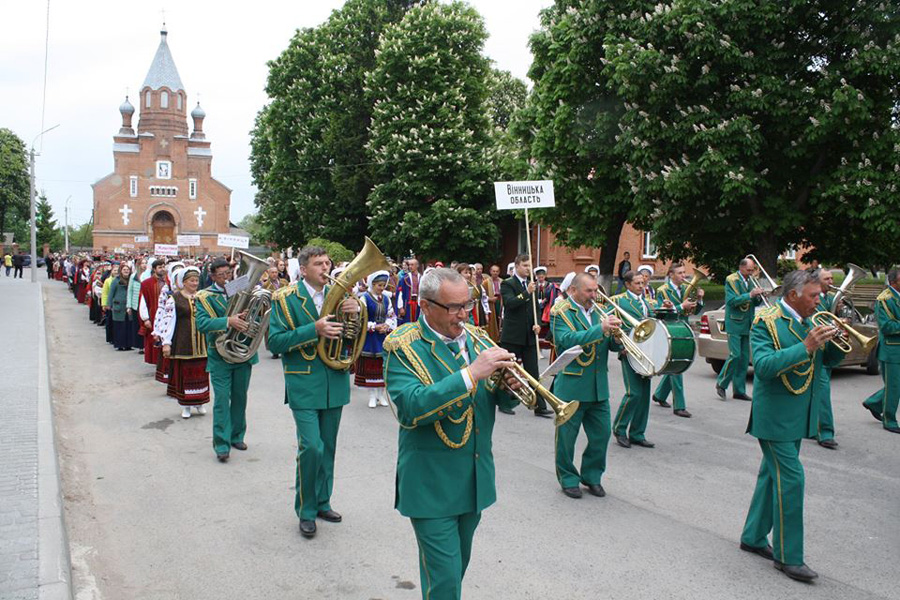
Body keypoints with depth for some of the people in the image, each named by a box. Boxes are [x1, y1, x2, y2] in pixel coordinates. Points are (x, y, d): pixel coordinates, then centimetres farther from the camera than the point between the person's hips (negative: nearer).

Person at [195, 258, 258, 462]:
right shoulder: (205, 297, -4)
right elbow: (202, 323, -18)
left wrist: (247, 318, -20)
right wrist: (228, 321, -32)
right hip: (220, 356, -4)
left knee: (240, 397, 13)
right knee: (222, 399, -5)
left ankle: (236, 436, 27)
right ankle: (222, 444, 1)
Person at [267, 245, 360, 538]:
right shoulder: (286, 298, -6)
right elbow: (275, 341, -13)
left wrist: (356, 312, -12)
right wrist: (314, 330, -24)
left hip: (334, 382, 5)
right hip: (304, 385, -5)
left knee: (327, 448, 14)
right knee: (311, 447, -11)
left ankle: (322, 502, 31)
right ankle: (306, 510, 8)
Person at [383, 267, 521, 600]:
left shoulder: (474, 338, 6)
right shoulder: (403, 346, -13)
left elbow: (500, 398, 9)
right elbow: (413, 407, -27)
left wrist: (509, 387, -15)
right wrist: (471, 374, -31)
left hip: (475, 478, 6)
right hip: (432, 483, -6)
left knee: (459, 565, 21)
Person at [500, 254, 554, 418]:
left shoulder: (531, 285, 13)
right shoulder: (507, 284, -6)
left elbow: (536, 308, 16)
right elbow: (510, 303, -22)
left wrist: (537, 324, -1)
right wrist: (527, 292, -29)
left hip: (529, 336, 5)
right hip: (512, 336, -5)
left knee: (533, 373, 5)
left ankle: (540, 407, 7)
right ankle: (504, 403, 19)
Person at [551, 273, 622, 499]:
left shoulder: (598, 311, 12)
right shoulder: (561, 313, -7)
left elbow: (615, 346, 11)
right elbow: (567, 339, -25)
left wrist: (616, 333, -12)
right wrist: (600, 329, -31)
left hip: (599, 388, 6)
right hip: (571, 387, -6)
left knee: (601, 434, 10)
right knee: (567, 436, 6)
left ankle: (592, 476, 27)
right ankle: (568, 479, 22)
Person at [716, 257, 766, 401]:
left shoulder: (749, 281, 15)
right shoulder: (731, 280, -6)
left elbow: (755, 303, 18)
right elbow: (732, 300, -17)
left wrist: (759, 296, -3)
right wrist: (749, 295, -22)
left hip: (747, 325, 7)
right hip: (735, 324, -7)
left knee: (744, 358, 6)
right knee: (735, 355, -13)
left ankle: (739, 390, 12)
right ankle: (721, 384, 3)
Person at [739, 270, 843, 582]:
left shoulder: (809, 323, 9)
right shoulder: (766, 323, -14)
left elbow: (830, 359, 13)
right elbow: (764, 366, -27)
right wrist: (805, 347, -32)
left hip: (798, 415, 8)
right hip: (775, 415, -8)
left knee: (773, 474, 16)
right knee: (790, 478, -8)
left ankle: (753, 537, 30)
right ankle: (788, 556, 3)